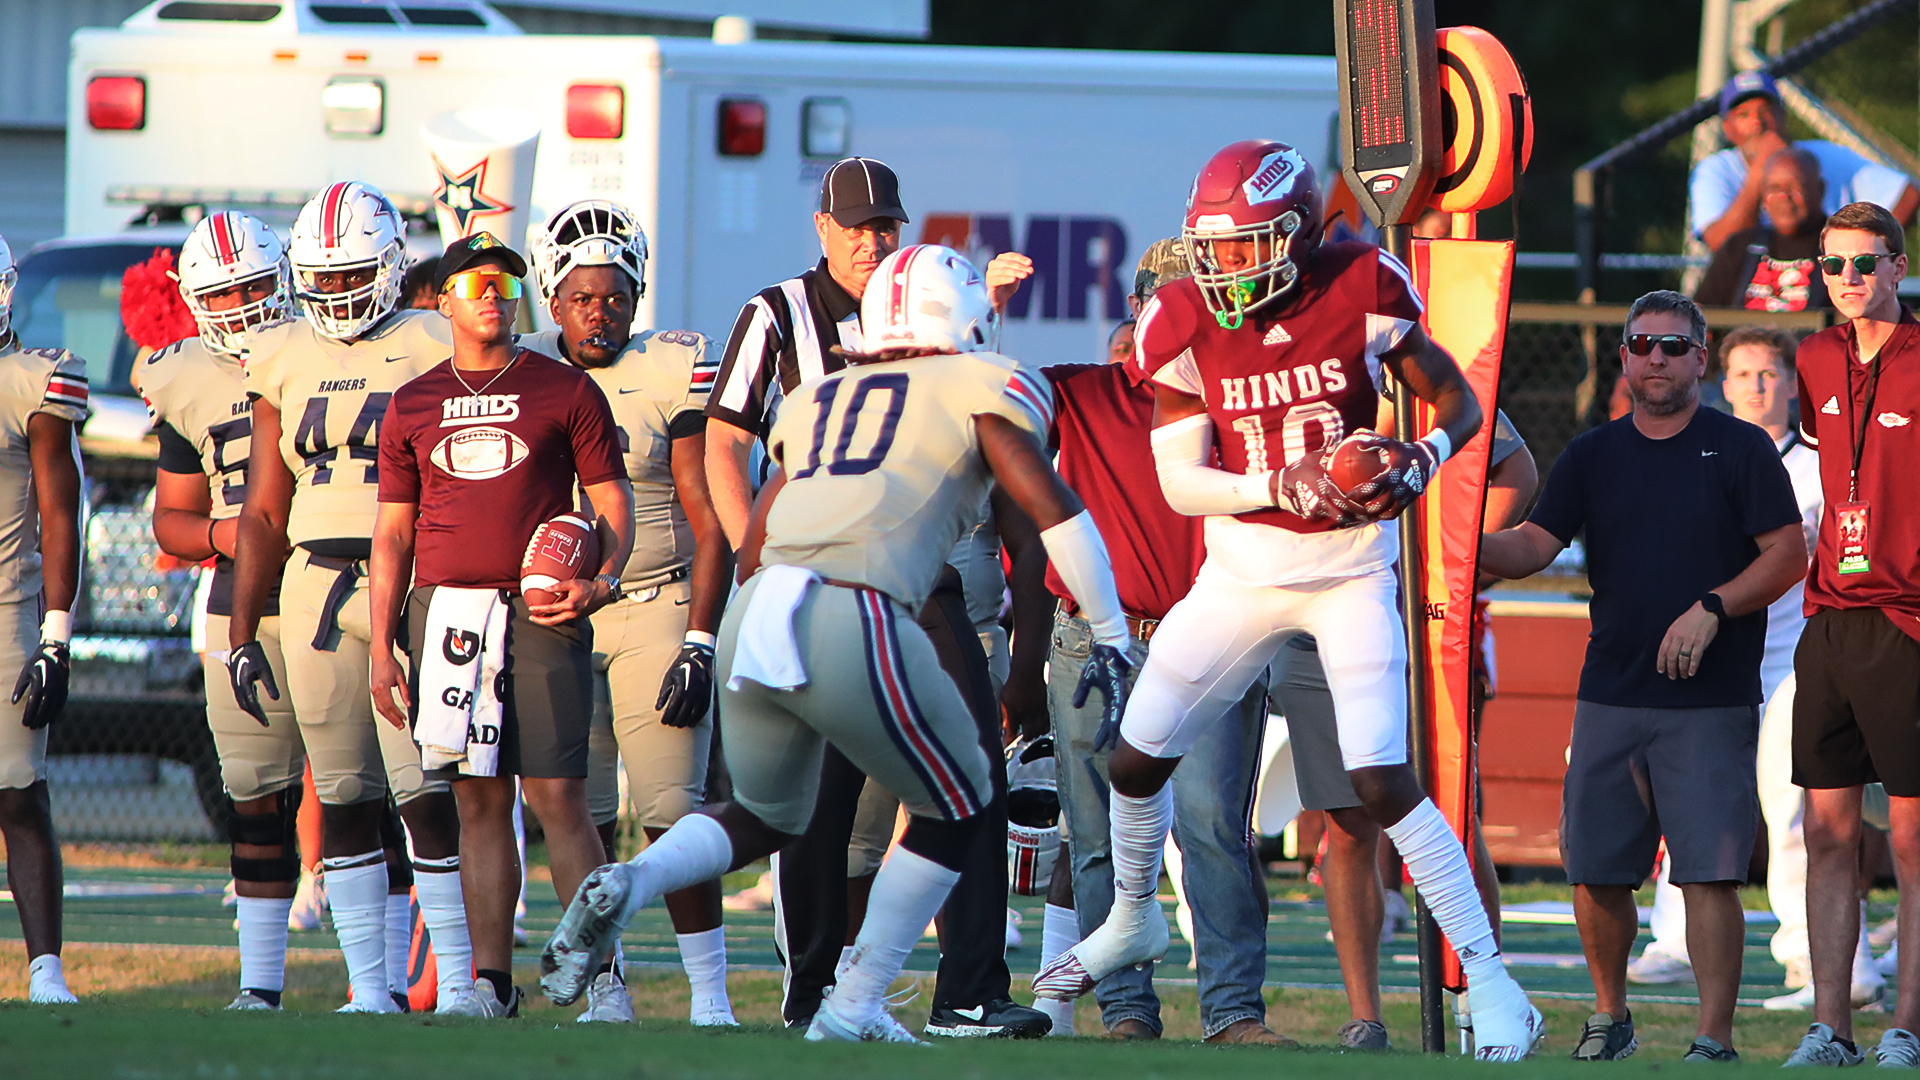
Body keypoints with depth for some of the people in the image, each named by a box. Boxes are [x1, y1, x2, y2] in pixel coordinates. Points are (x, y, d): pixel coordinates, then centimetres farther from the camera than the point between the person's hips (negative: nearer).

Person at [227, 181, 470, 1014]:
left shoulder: (433, 353, 0)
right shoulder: (284, 361, 13)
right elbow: (265, 512, 16)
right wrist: (242, 628, 12)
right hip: (314, 590, 5)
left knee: (425, 791, -9)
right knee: (344, 798, 5)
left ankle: (457, 982, -2)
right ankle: (371, 988, 10)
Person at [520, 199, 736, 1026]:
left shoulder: (671, 375, -4)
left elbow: (709, 525, -4)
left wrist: (699, 643, -10)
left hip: (656, 612, -3)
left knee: (671, 812, -10)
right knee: (579, 820, 3)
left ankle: (710, 995, -6)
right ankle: (604, 999, 11)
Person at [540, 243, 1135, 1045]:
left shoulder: (816, 401, 26)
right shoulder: (983, 387, 11)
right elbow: (1050, 507, 1)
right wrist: (1110, 639, 8)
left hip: (754, 618, 6)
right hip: (853, 621, -6)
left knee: (767, 815, 27)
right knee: (954, 807, 16)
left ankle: (625, 885, 1)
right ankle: (854, 1006, 10)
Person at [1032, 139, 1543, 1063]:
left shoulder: (1360, 293, -14)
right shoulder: (1187, 325, -9)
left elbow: (1456, 399, -2)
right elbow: (1178, 479, -10)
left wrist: (1421, 460, -23)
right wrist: (1277, 486, -26)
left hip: (1350, 570, -3)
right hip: (1241, 567, 3)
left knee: (1382, 782, -16)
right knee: (1137, 757, 8)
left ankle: (1488, 980, -8)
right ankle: (1132, 922, 38)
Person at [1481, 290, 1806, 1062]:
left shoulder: (1741, 449, 3)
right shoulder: (1592, 457, 12)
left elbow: (1787, 556, -1)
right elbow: (1535, 545, 3)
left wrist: (1712, 608, -15)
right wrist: (1471, 543, -18)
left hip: (1711, 701, -4)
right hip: (1610, 699, 4)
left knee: (1708, 873, -10)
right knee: (1594, 871, 4)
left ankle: (1714, 1041, -9)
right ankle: (1609, 1018, 23)